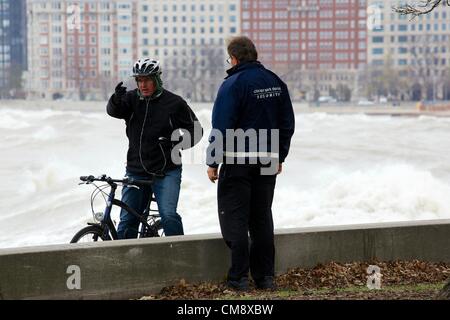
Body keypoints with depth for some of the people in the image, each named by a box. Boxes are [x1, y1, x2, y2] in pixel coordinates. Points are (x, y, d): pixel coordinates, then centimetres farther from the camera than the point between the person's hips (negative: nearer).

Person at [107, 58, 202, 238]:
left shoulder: (174, 103, -1)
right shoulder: (132, 99, 5)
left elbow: (195, 131, 4)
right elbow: (113, 111, -13)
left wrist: (175, 142, -13)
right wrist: (116, 99, -36)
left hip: (166, 172, -3)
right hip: (136, 172, 3)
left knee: (168, 216, -18)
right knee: (127, 221, 7)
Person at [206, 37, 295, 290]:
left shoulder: (233, 84, -12)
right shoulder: (276, 83, 8)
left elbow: (222, 127, -14)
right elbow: (287, 124, 13)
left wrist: (213, 162, -7)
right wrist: (280, 157, 21)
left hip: (238, 161, -6)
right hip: (268, 160, 6)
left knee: (235, 219, 0)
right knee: (262, 217, 12)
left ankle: (239, 277, -3)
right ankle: (266, 276, 13)